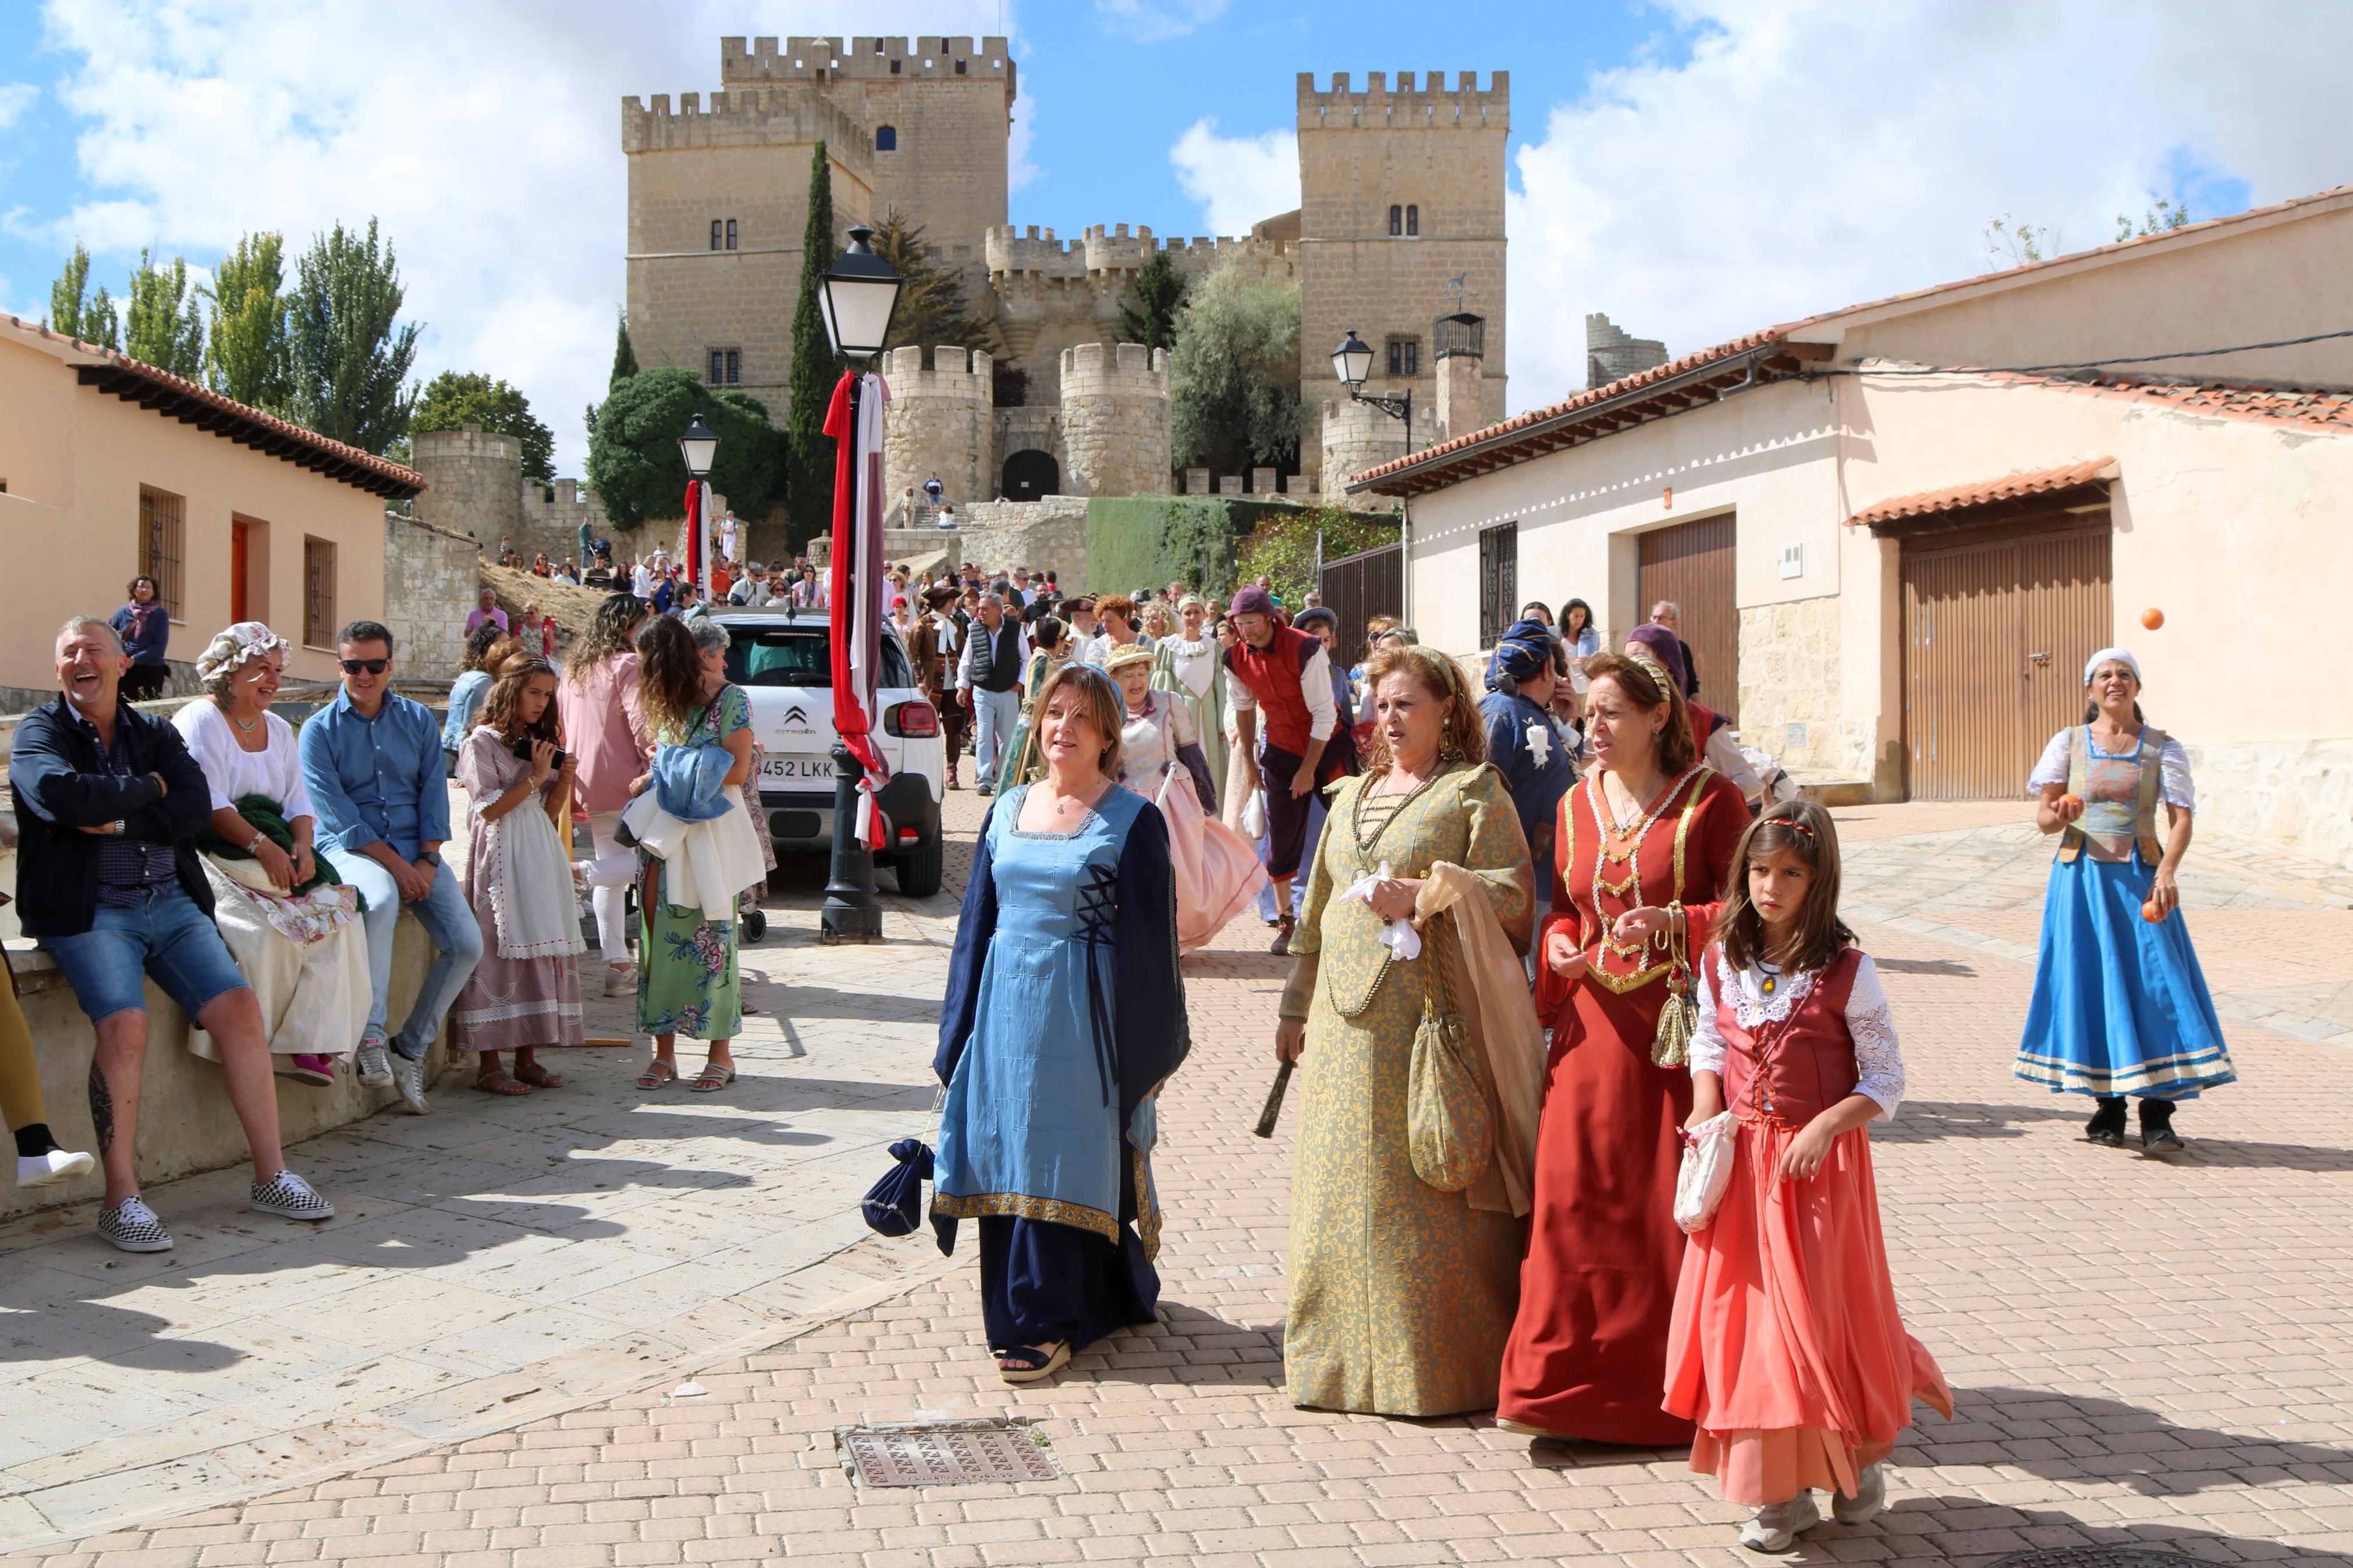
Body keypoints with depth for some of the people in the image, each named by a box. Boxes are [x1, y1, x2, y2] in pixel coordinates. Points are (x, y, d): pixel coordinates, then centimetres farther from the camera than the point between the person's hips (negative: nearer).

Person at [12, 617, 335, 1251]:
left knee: (239, 1009, -10)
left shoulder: (155, 733, 15)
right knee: (124, 1025, -26)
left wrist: (119, 822, -13)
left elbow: (195, 807, -1)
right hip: (87, 912, -4)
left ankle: (270, 1175, -1)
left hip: (171, 905, 4)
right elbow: (58, 794, -18)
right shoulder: (40, 731, 4)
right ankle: (121, 1200, -18)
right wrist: (147, 788, -6)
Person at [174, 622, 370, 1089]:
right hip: (211, 855, -7)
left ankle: (309, 1043, -18)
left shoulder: (279, 730, 20)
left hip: (276, 854, 7)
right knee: (261, 930, -32)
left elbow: (300, 803, 13)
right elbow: (208, 804, -15)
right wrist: (262, 846, -25)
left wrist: (302, 845, -9)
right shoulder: (201, 721, -3)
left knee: (339, 915, -17)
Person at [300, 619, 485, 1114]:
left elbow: (435, 792, 5)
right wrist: (395, 864, -17)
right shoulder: (320, 730, -1)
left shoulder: (417, 720, 11)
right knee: (381, 899, -39)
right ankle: (369, 1036, -35)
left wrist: (427, 860, -9)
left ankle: (412, 1046, 2)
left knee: (466, 943, -13)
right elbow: (337, 814, -9)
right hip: (350, 849, -4)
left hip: (416, 850, 4)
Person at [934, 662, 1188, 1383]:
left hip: (1081, 1017, -5)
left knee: (1060, 1162, -3)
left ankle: (1046, 1322, 7)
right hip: (1008, 1006, 5)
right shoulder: (1008, 810, 10)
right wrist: (960, 1031, 11)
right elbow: (977, 923, 14)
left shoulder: (1133, 821, -4)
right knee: (1009, 1158, 7)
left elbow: (1148, 942, -6)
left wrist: (1147, 1051, -9)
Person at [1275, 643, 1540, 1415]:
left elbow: (1513, 899, -9)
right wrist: (1297, 1006, 21)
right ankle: (1346, 1358, 18)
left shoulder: (1474, 793, 1)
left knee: (1429, 1191, -5)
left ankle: (1441, 1366, 6)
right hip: (1348, 1022, 6)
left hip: (1430, 1018, -6)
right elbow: (1318, 910, 23)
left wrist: (1424, 896, -20)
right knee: (1343, 1191, 7)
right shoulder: (1352, 796, 20)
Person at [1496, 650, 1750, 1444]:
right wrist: (1559, 947, -1)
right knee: (1575, 1199, 0)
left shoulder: (1710, 800, -4)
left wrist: (1674, 922, -20)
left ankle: (1675, 1391, 14)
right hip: (1594, 1025, 4)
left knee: (1674, 1207, 0)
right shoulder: (1577, 804, 12)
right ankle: (1568, 1382, 11)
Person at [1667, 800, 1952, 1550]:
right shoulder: (1721, 963, 2)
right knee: (1742, 1313, 4)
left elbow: (1886, 1081, -7)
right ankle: (1780, 1488, 16)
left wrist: (1824, 1128, -19)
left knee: (1821, 1315, 0)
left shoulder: (1847, 972, -11)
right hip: (1740, 1163, 4)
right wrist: (1706, 1103, -2)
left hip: (1821, 1165, -4)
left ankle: (1858, 1461, 27)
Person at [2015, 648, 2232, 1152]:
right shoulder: (2069, 742, 7)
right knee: (2091, 985, 1)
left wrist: (2167, 871, -19)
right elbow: (2043, 815, 4)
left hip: (2141, 879, 0)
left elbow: (2181, 817, -3)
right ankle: (2107, 1109, 11)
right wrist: (2060, 816, -20)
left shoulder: (2162, 747, 6)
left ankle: (2157, 1116, -5)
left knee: (2154, 984, -7)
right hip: (2083, 878, 1)